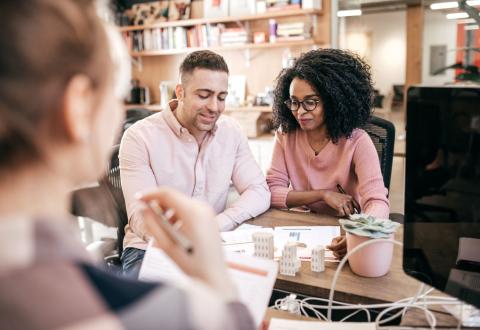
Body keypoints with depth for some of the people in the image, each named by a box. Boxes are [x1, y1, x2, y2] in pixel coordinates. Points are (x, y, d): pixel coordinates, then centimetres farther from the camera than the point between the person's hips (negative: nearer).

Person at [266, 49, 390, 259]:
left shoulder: (357, 142, -11)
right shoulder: (286, 134, -2)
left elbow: (377, 203, -21)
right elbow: (272, 191, -6)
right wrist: (323, 194, -17)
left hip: (341, 233, -2)